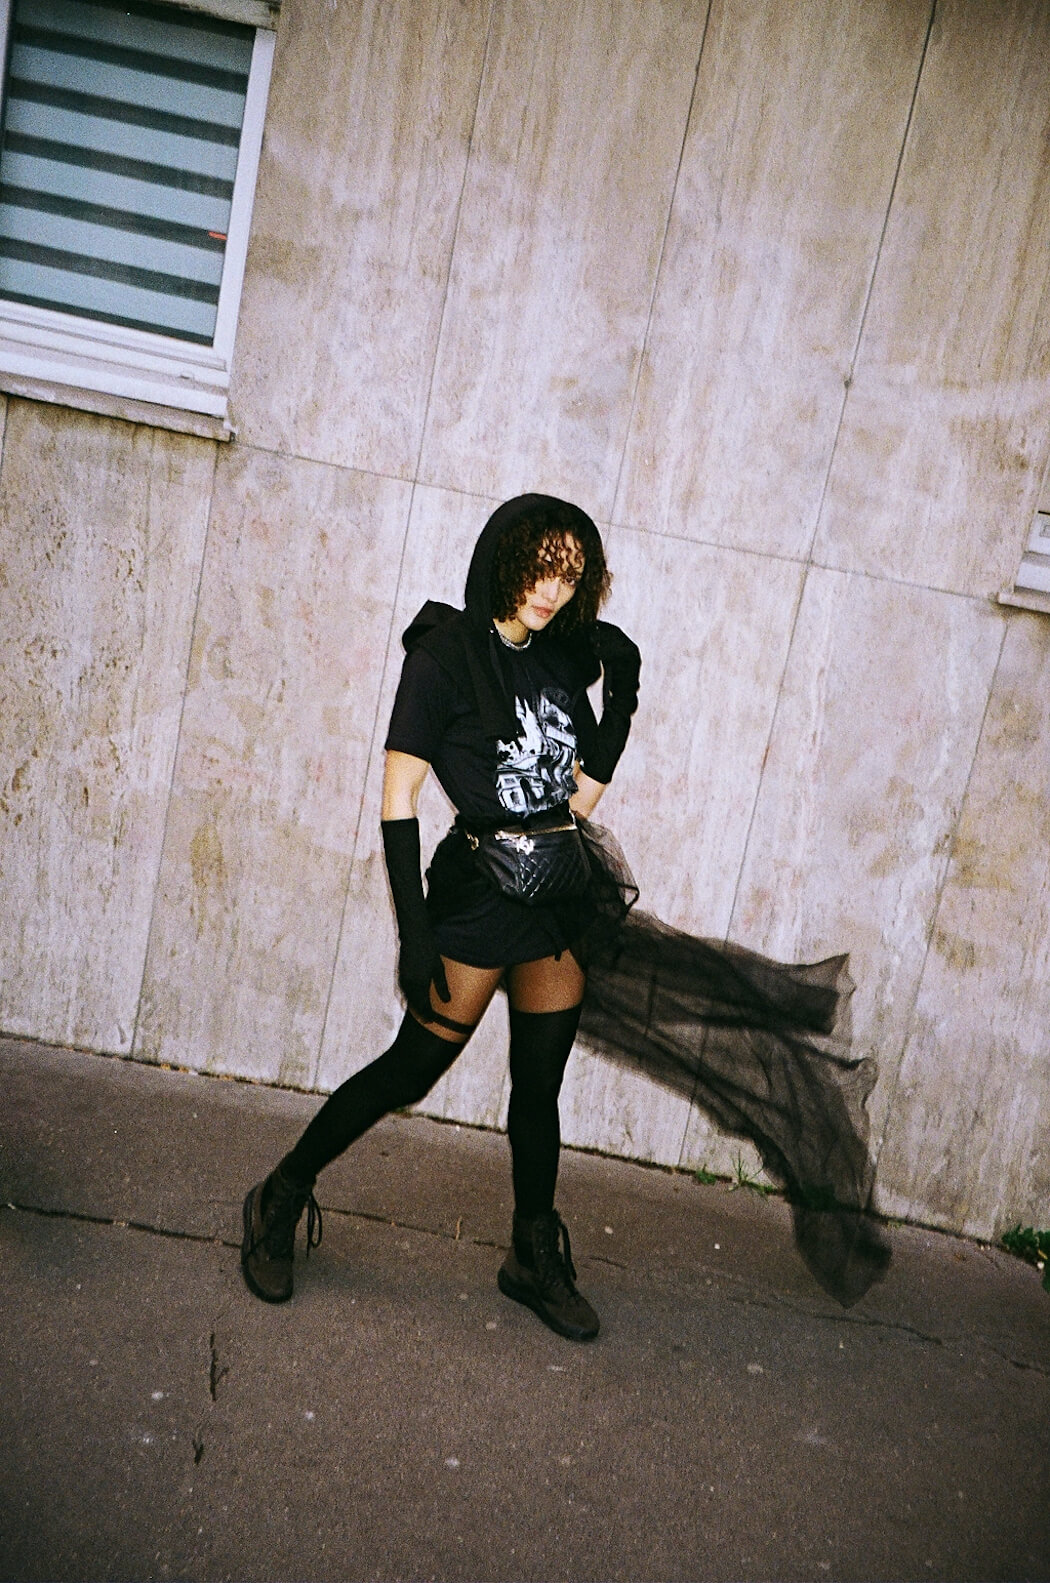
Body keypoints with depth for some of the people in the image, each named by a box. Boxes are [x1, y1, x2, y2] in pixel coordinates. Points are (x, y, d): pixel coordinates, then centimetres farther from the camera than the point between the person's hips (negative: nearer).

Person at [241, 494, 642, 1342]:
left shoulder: (567, 653, 4)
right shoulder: (445, 654, -11)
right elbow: (399, 795, -13)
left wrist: (588, 791, 13)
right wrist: (415, 931, -17)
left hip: (564, 891, 5)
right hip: (480, 888, -5)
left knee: (540, 1082, 12)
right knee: (415, 1065, 1)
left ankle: (537, 1260, 27)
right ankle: (282, 1200, 22)